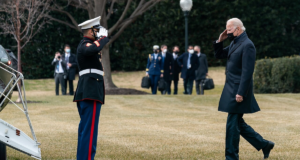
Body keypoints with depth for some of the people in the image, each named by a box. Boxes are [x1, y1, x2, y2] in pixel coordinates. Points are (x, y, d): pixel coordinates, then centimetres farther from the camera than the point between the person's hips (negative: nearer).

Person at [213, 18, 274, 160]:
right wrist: (220, 41, 6)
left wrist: (240, 93, -23)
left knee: (232, 123, -5)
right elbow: (218, 55, 23)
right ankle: (264, 144, 23)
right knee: (238, 123, 14)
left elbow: (247, 72, -20)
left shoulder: (247, 45, -15)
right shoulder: (234, 43, 14)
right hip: (230, 89, 10)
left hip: (238, 89, -10)